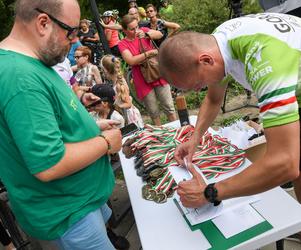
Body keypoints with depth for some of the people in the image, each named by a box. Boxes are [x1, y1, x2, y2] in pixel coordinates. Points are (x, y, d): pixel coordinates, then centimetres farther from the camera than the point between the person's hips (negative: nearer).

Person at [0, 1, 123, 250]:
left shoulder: (29, 64, 1)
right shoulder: (21, 78, -31)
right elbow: (48, 166, -34)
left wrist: (89, 125, 3)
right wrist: (105, 142, -19)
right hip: (67, 213, -9)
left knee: (105, 221, 30)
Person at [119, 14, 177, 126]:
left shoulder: (142, 30, 2)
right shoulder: (122, 44, -4)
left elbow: (160, 34, -11)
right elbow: (131, 61, -18)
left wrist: (146, 34, -28)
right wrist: (149, 53, -19)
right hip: (143, 81, -1)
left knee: (169, 106, 4)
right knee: (153, 112, 9)